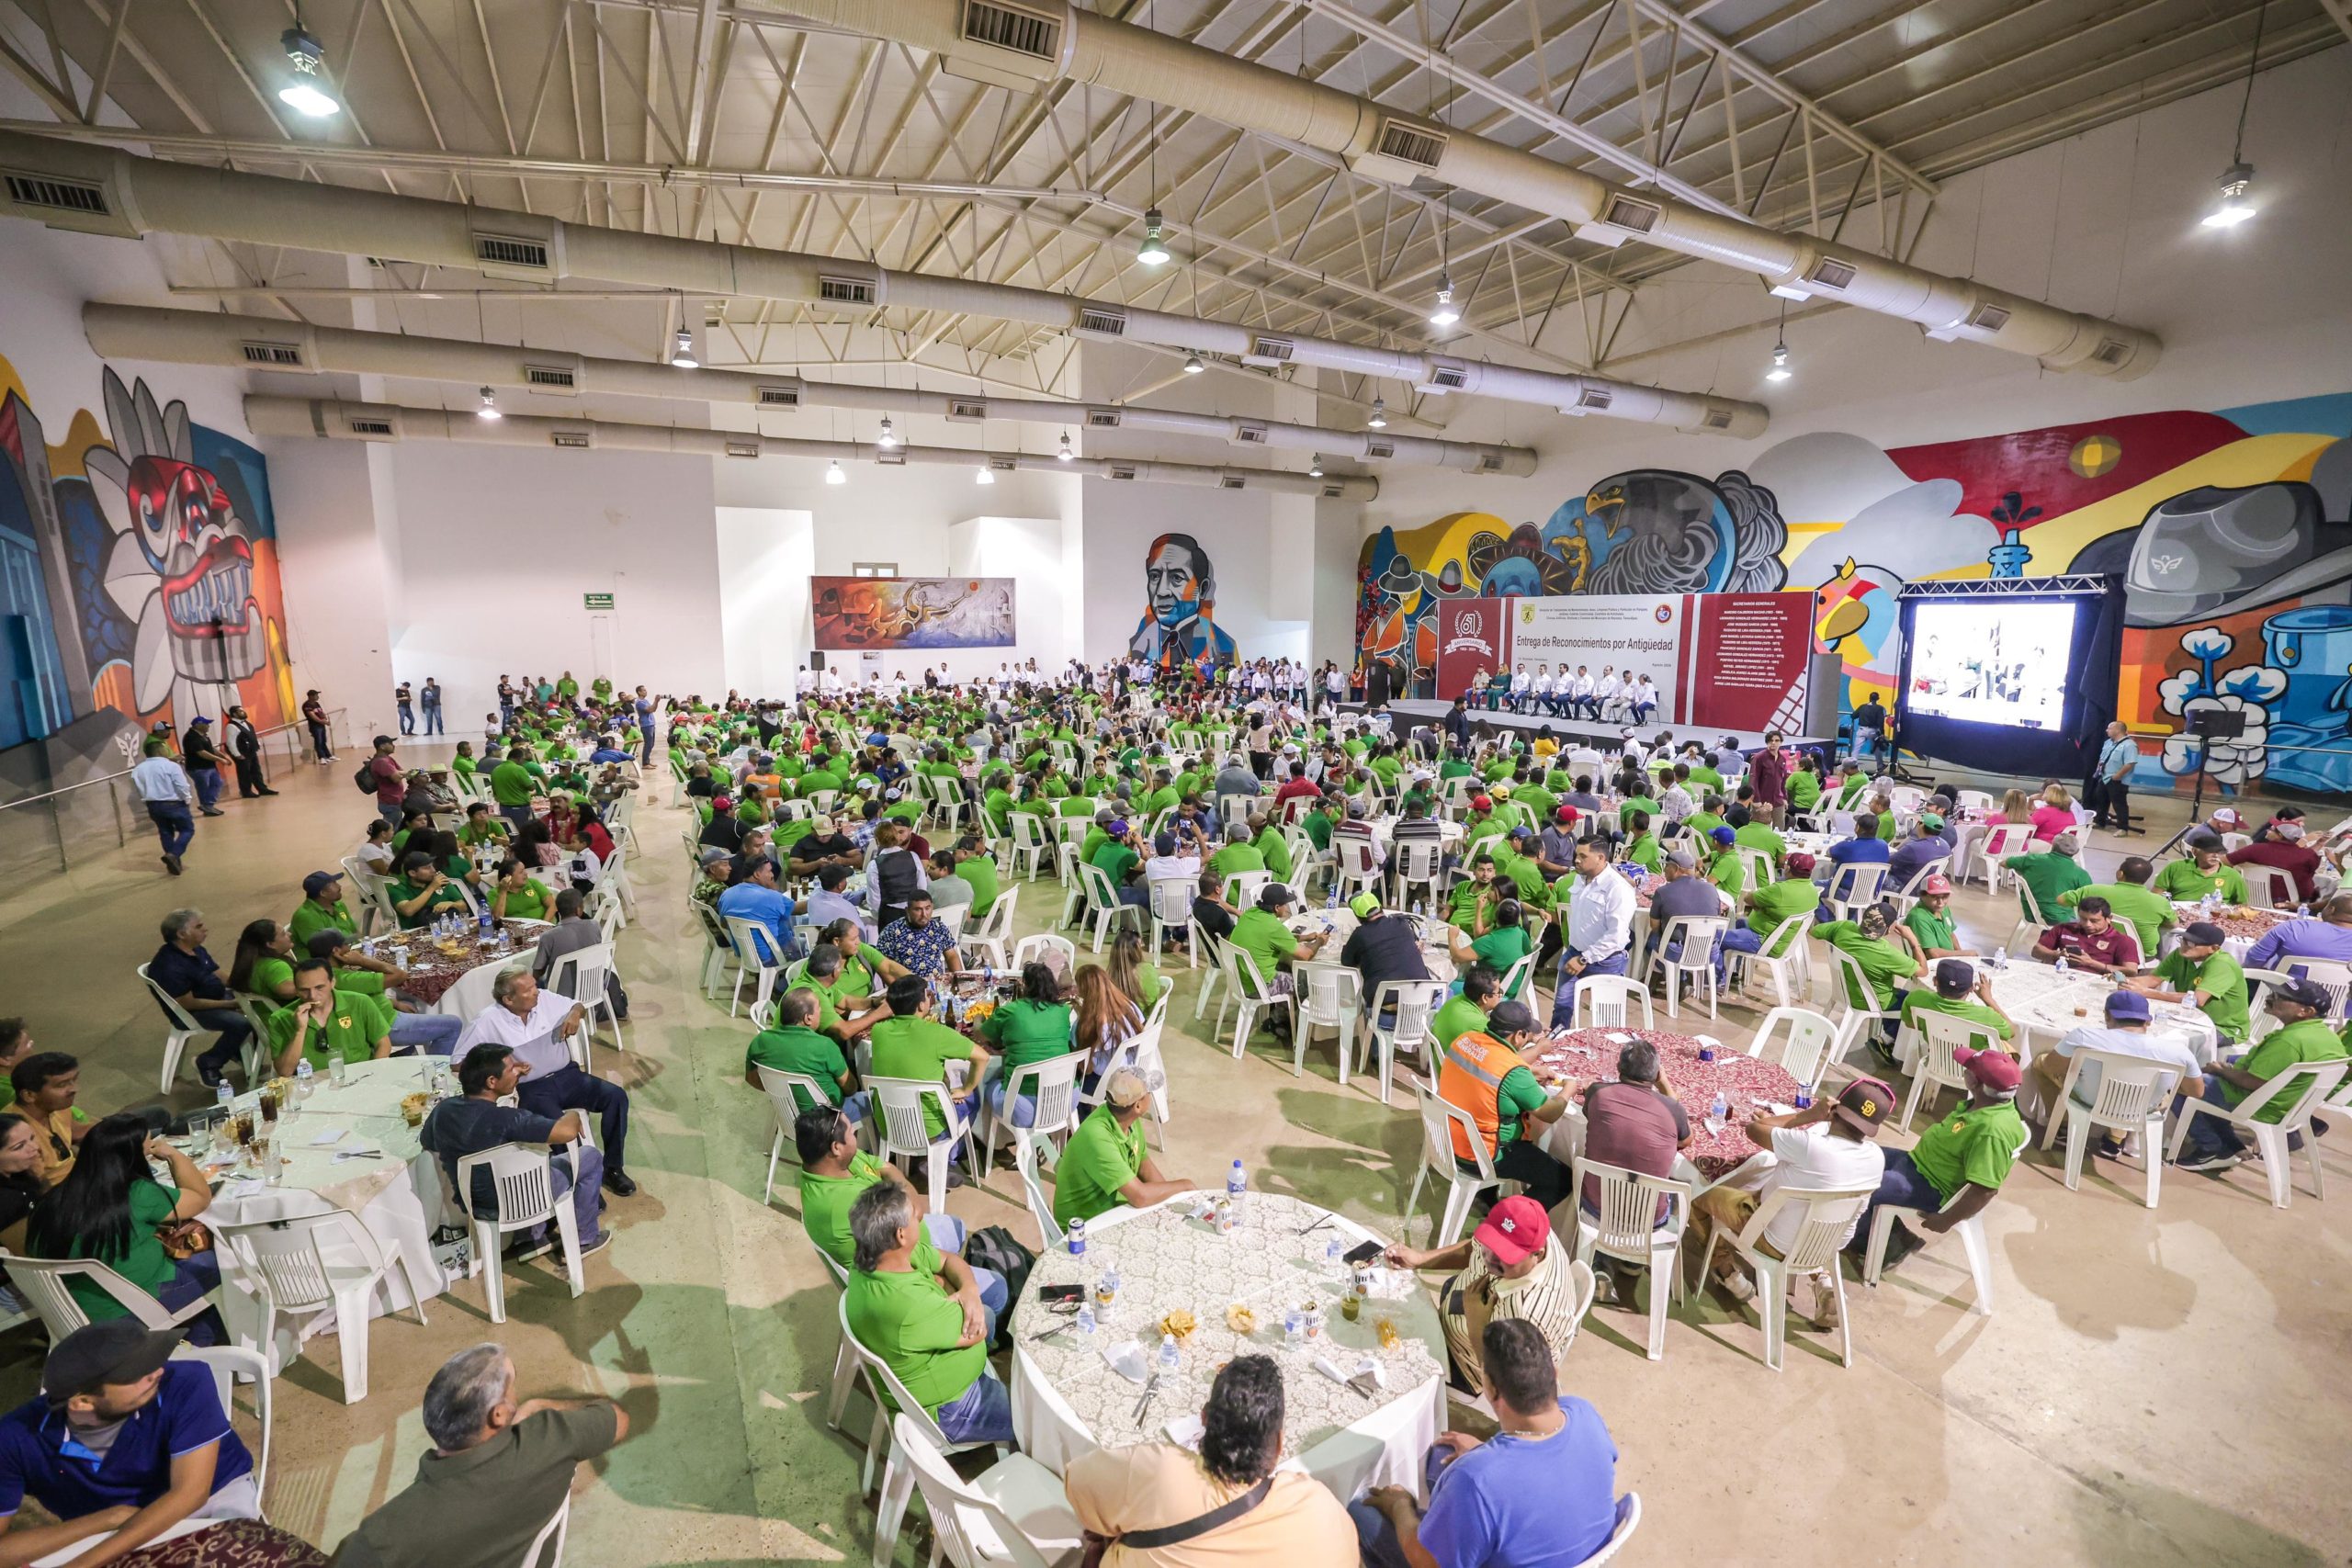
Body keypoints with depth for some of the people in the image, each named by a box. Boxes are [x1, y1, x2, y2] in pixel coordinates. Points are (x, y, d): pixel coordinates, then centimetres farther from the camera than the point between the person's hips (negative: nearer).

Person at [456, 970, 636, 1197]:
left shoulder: (545, 998, 0)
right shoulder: (487, 1021, -10)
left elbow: (578, 1007, 18)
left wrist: (576, 1012, -8)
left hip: (567, 1075, 4)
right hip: (530, 1089, -4)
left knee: (616, 1096, -18)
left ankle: (613, 1169, -5)